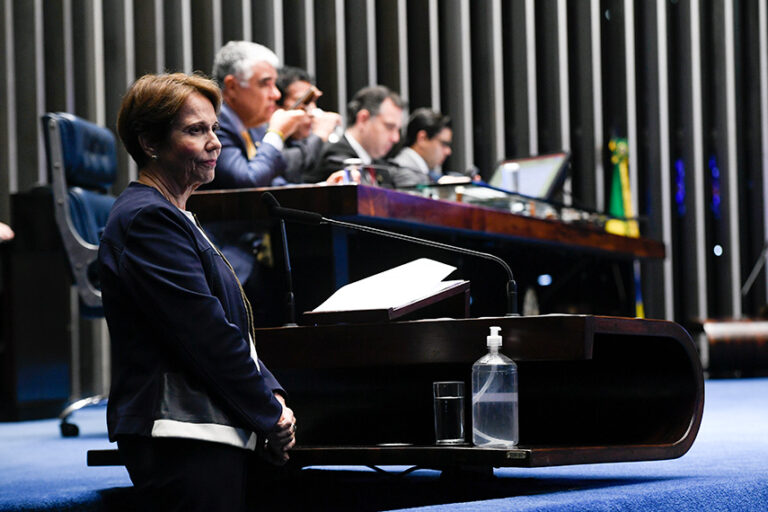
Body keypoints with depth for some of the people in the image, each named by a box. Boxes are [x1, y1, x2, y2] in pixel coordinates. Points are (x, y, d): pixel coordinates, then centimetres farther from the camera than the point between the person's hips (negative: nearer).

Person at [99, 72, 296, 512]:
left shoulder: (170, 216, 20)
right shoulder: (148, 220, -13)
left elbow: (230, 324, 19)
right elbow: (207, 334, -18)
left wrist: (271, 395, 5)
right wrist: (271, 415, -9)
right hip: (184, 440, -10)